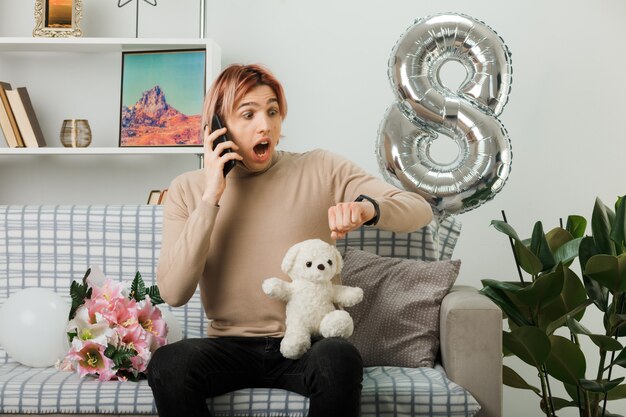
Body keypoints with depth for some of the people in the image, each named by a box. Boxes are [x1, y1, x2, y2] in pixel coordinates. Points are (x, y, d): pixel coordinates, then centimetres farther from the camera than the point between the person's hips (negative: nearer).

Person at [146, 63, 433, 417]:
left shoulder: (321, 171, 0)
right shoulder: (188, 189, 3)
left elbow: (419, 210, -4)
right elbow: (174, 293, -9)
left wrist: (367, 208, -27)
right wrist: (210, 198, -14)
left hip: (307, 344, 0)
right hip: (231, 347, 1)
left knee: (340, 359, -34)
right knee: (167, 364, -30)